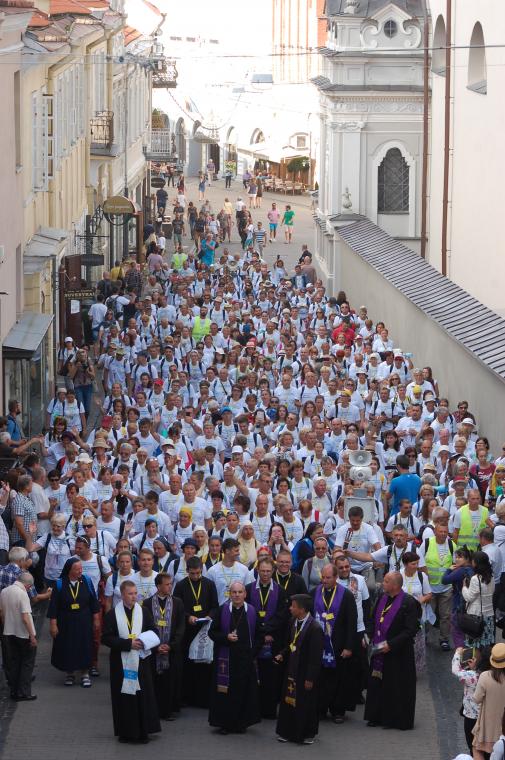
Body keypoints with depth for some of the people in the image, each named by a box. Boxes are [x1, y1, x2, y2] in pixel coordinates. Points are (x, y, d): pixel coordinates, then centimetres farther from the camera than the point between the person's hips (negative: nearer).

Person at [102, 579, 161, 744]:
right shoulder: (112, 614, -3)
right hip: (121, 662, -2)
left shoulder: (144, 612, 5)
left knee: (143, 697, 2)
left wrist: (145, 642, -14)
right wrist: (128, 643, -17)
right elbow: (106, 638, -9)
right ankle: (126, 732, 8)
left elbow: (153, 632, 8)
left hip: (141, 662, 2)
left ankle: (143, 732, 9)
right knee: (124, 698, 0)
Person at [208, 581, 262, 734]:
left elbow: (259, 636, 8)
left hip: (246, 658, 1)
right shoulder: (222, 611, 0)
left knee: (244, 690, 2)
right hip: (226, 657, -1)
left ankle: (241, 722, 12)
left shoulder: (252, 612, 3)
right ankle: (224, 723, 7)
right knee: (225, 691, -1)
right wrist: (226, 637, -15)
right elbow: (212, 632, 2)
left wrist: (253, 651, -4)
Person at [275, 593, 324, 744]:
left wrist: (310, 678, -18)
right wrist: (282, 655, -1)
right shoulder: (293, 622, 1)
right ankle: (287, 731, 27)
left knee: (306, 703, 7)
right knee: (289, 700, 14)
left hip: (305, 673, -7)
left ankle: (308, 734, 22)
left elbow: (316, 657, -20)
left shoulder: (315, 629, -23)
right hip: (292, 670, 7)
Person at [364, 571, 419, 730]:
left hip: (398, 654, -7)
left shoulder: (409, 603, -16)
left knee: (397, 686, 0)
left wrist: (391, 644, -21)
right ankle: (378, 717, 20)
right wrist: (373, 640, 7)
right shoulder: (382, 599, 6)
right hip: (380, 651, 7)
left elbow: (410, 630, -18)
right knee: (378, 685, 10)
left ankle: (399, 720, 10)